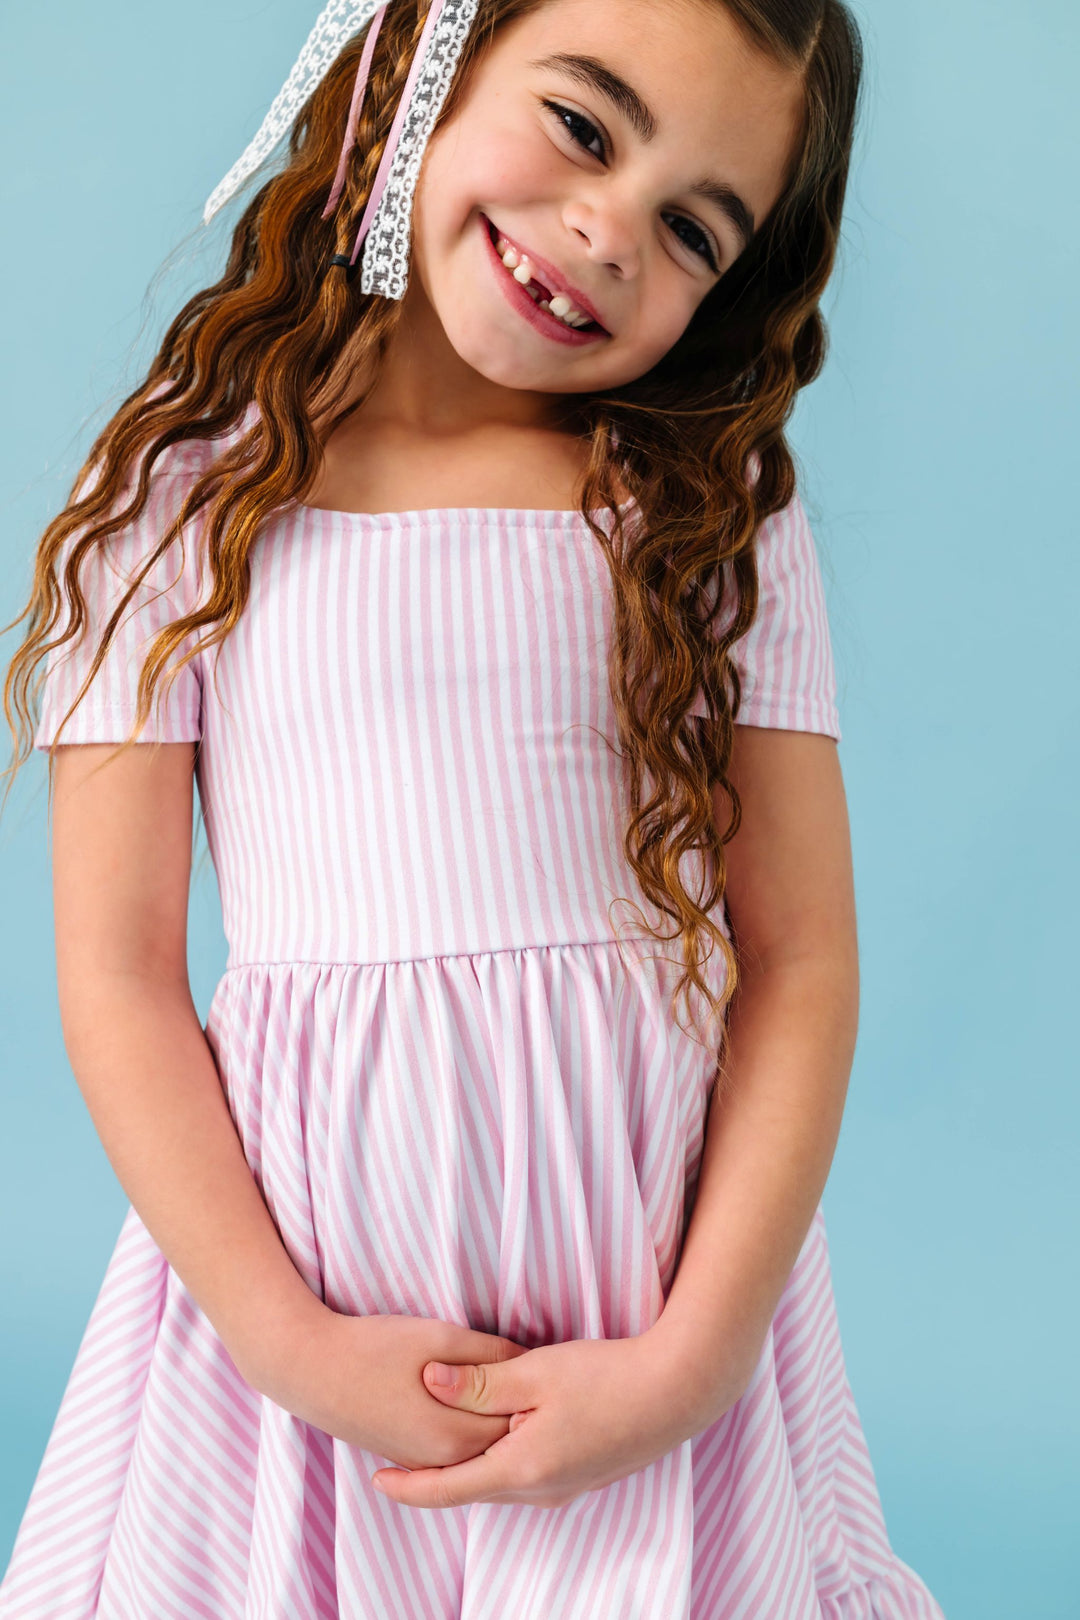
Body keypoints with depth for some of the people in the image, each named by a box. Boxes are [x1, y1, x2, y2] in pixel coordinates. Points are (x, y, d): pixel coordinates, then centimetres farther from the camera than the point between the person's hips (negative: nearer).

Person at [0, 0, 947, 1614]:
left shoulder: (720, 509, 2)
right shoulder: (179, 496, -1)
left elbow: (803, 964, -3)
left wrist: (694, 1359, -12)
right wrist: (289, 1345, -12)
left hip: (663, 1259, 1)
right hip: (288, 1248, 0)